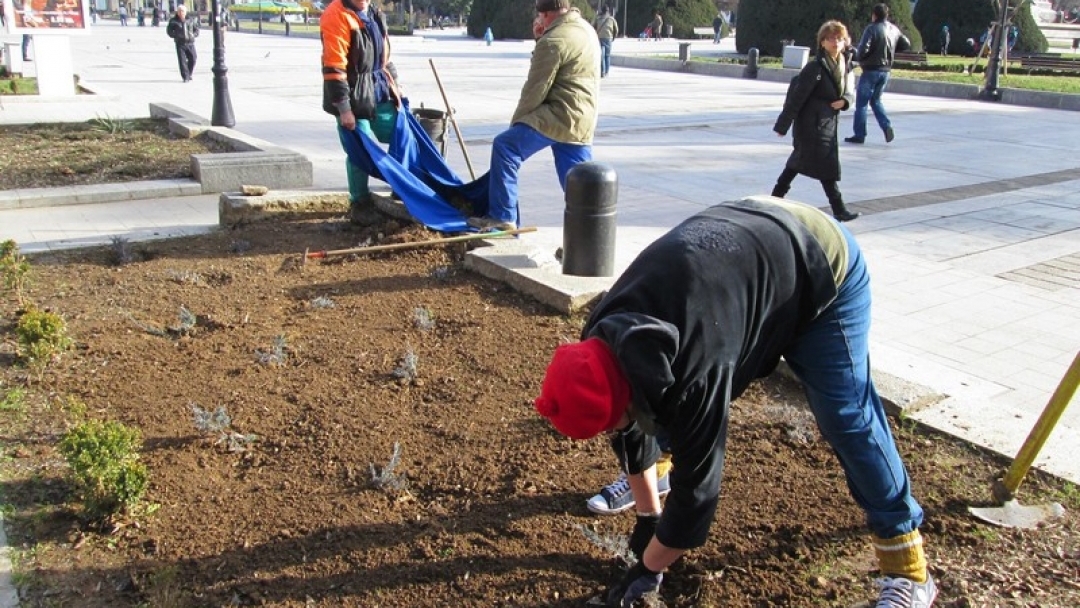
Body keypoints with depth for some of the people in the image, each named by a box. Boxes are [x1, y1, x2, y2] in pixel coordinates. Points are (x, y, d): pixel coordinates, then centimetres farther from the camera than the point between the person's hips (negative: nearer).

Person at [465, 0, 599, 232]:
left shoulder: (553, 40, -14)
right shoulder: (585, 28, 16)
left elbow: (536, 89, -12)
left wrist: (516, 121, 1)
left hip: (561, 117, -9)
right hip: (581, 120, 9)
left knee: (504, 146, -5)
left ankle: (503, 216, -4)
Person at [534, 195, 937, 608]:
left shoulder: (693, 373, -42)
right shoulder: (605, 341, -18)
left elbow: (698, 487, -30)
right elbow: (630, 428, -1)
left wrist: (648, 569, -15)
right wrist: (648, 516, 9)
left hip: (820, 266, -7)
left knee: (847, 419, -7)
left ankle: (907, 562, 8)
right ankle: (650, 476, 33)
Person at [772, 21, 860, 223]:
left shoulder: (845, 66, 7)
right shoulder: (815, 68, -16)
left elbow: (849, 91, 18)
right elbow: (796, 97, -15)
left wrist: (845, 100, -7)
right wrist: (783, 125, -14)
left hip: (829, 123, 8)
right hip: (812, 124, -8)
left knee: (799, 159, 18)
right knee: (828, 167, -6)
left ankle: (777, 195, 32)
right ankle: (839, 210, 1)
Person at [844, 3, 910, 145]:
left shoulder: (872, 29, -14)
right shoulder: (894, 29, 6)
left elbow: (863, 50, -22)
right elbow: (906, 44, 15)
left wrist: (857, 56, -1)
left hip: (871, 70, -6)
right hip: (885, 71, 6)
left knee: (861, 102, 3)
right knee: (876, 100, 20)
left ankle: (859, 135, 3)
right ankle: (887, 126, 4)